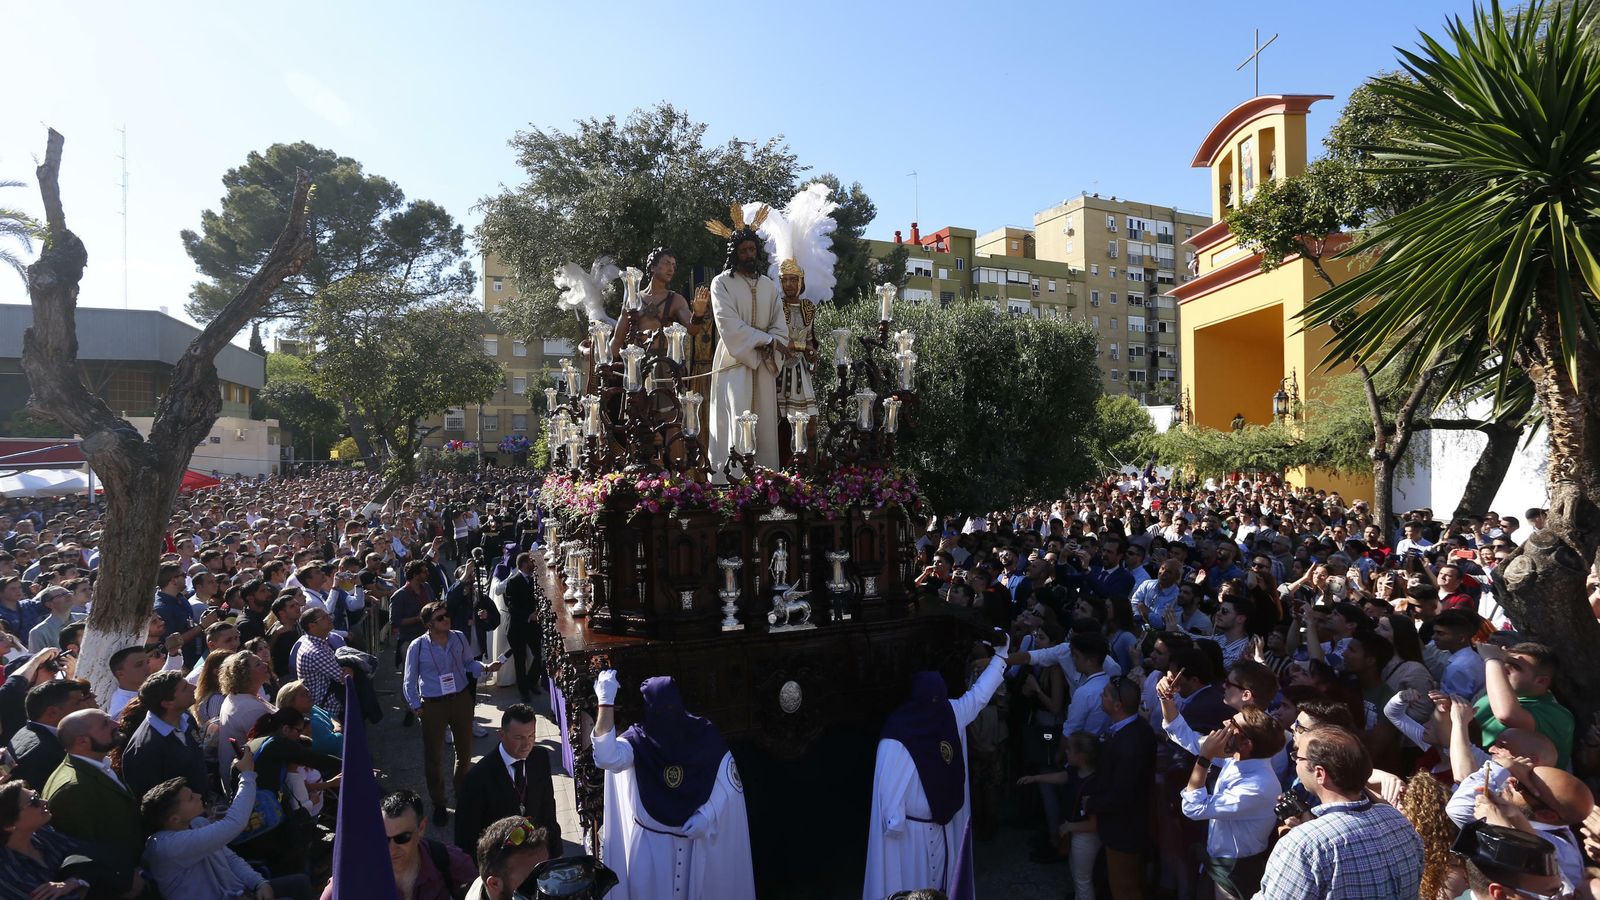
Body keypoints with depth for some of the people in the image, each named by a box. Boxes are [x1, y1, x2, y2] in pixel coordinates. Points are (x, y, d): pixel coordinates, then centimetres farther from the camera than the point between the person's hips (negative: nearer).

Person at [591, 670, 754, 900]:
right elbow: (607, 758, -38)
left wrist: (706, 814, -19)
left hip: (698, 834, 1)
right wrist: (606, 701, -42)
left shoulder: (704, 735, -13)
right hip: (651, 838, -1)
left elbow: (729, 783, -8)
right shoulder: (638, 739, -16)